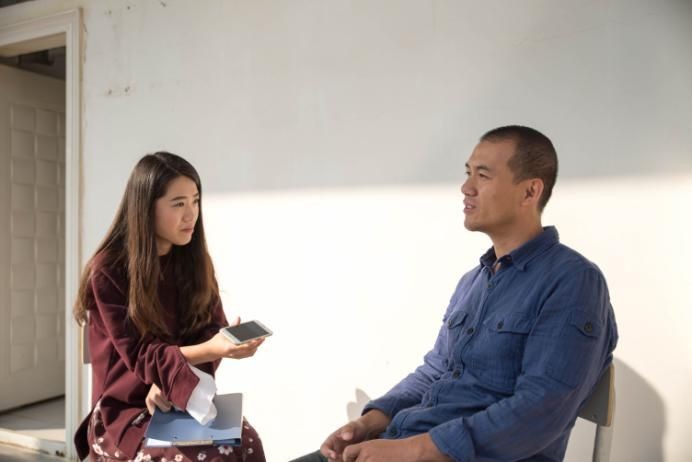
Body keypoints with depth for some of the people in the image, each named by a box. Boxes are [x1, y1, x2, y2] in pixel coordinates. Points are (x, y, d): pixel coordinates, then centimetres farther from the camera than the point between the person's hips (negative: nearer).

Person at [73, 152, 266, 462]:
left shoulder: (195, 261, 4)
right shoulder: (107, 271, -10)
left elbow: (212, 329, 0)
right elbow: (140, 355, -14)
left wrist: (173, 379, -19)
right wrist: (212, 350, -31)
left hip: (187, 400, 4)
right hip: (125, 408, -3)